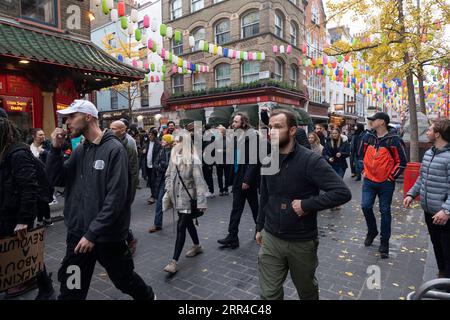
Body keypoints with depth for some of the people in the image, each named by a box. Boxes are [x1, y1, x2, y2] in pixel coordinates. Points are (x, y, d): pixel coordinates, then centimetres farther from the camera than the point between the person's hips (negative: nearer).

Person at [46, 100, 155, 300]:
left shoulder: (113, 149, -16)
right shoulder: (79, 150, 6)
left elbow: (116, 198, -21)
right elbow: (56, 180, 5)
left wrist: (93, 232, -23)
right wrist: (55, 148, -6)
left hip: (107, 236, -5)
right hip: (77, 233, 6)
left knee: (124, 279, 15)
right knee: (71, 290, 14)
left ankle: (148, 296, 43)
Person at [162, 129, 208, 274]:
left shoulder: (193, 160, -17)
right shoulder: (173, 157, 2)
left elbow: (199, 182, -18)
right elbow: (168, 175, 12)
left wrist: (201, 202, -20)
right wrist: (168, 192, 7)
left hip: (187, 198, -7)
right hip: (177, 197, 7)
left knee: (181, 227, -6)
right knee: (188, 223, 20)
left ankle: (174, 261, 0)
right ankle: (197, 246, 42)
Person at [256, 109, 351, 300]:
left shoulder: (310, 160, -17)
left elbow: (343, 193, -22)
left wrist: (307, 205, -24)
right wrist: (260, 227, 17)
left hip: (302, 242, -3)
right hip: (271, 239, 4)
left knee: (307, 291, 21)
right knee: (269, 294, 11)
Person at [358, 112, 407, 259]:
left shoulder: (393, 140, -9)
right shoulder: (367, 137, 4)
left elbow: (402, 162, -5)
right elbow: (361, 154, 17)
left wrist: (391, 177, -7)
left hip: (386, 183, -3)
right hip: (369, 180, 4)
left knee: (385, 212, 5)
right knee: (365, 206, -3)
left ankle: (384, 243, 17)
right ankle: (372, 231, 25)